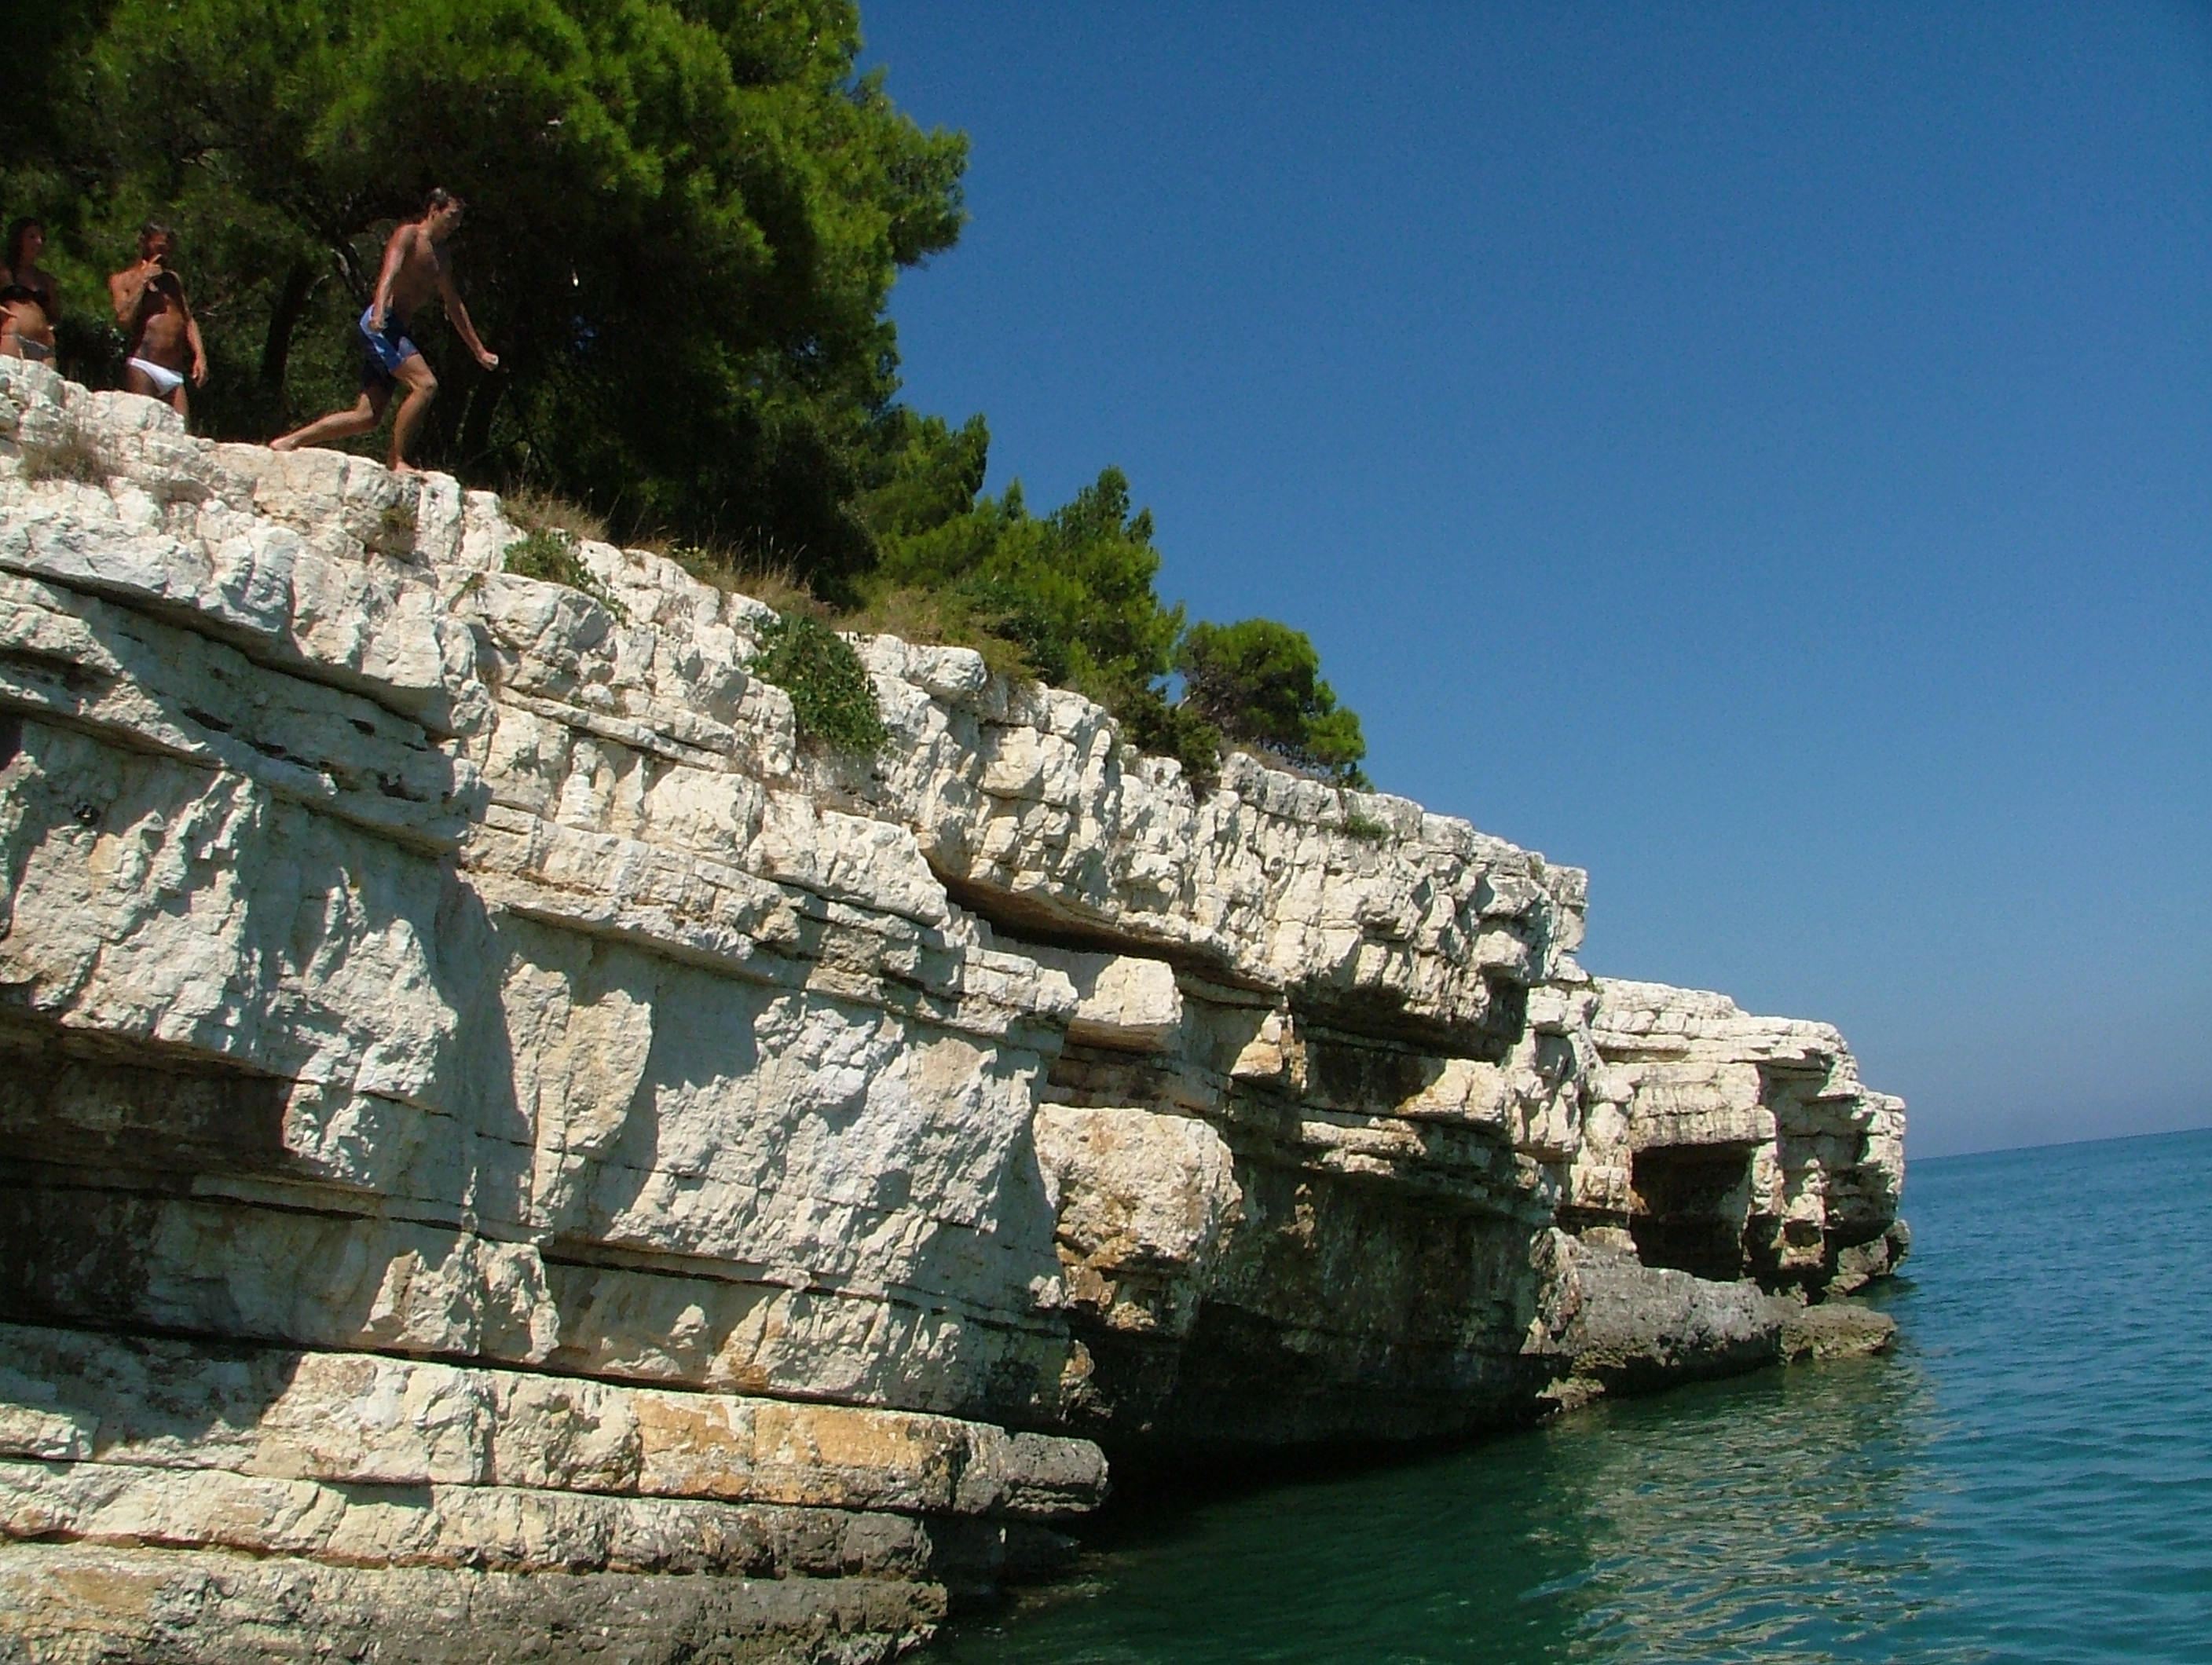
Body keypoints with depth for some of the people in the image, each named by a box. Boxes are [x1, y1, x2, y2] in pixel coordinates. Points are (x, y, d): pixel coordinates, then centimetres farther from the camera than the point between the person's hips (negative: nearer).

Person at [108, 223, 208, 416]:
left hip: (175, 375, 5)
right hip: (143, 367, -5)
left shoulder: (173, 280, 25)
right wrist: (143, 280, -2)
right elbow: (124, 318, -7)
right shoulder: (122, 280, 10)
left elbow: (189, 320, 20)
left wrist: (200, 356, 5)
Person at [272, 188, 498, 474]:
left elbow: (454, 305, 33)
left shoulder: (438, 253, 25)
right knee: (425, 384, -23)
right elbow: (390, 271, -20)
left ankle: (290, 441, 6)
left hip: (395, 331, 9)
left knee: (368, 416, 1)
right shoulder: (408, 235, -1)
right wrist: (379, 310, -38)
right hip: (380, 324, -9)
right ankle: (397, 461, -21)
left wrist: (479, 351, 34)